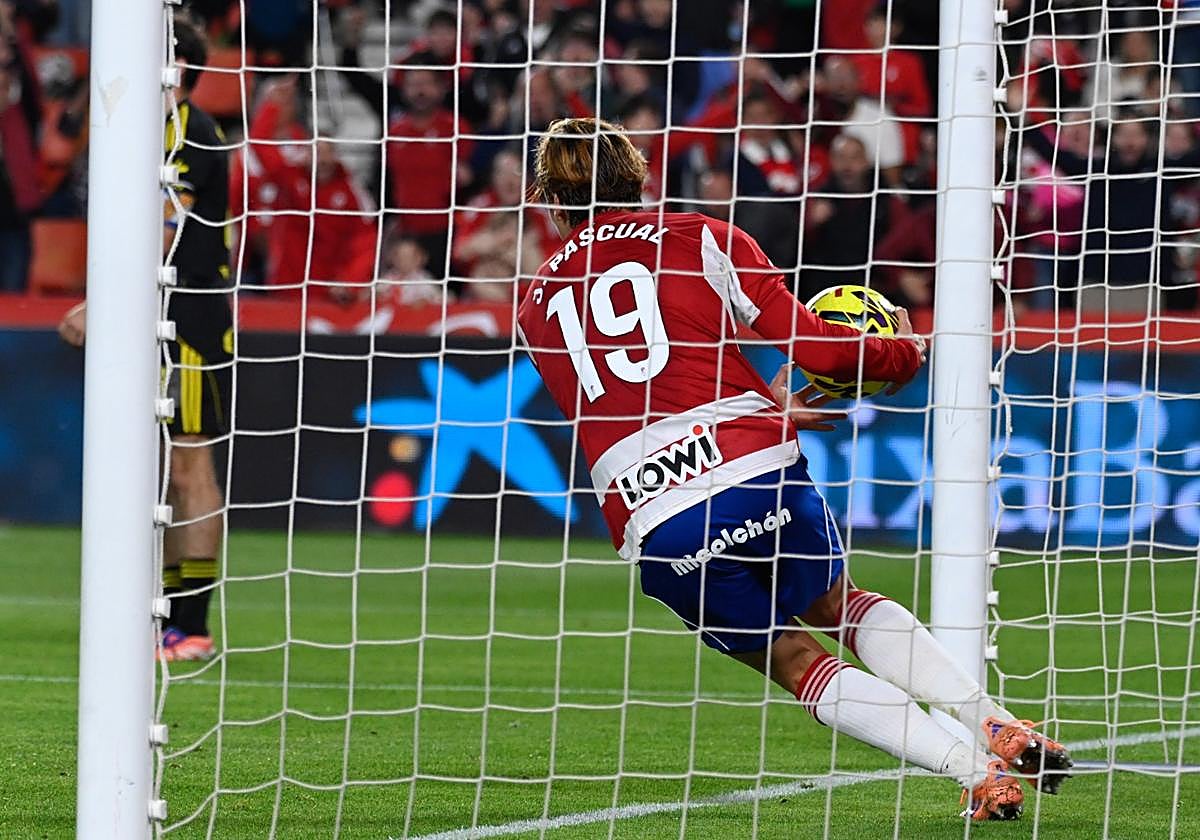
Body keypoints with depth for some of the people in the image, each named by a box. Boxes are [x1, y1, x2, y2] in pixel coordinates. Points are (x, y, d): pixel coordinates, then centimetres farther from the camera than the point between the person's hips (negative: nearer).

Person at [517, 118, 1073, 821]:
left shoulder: (537, 308, 18)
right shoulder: (699, 239, 9)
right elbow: (813, 347, 3)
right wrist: (905, 353, 22)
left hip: (650, 521, 0)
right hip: (757, 473, 0)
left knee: (794, 659, 13)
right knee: (837, 605, 27)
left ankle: (978, 772, -1)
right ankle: (997, 725, 12)